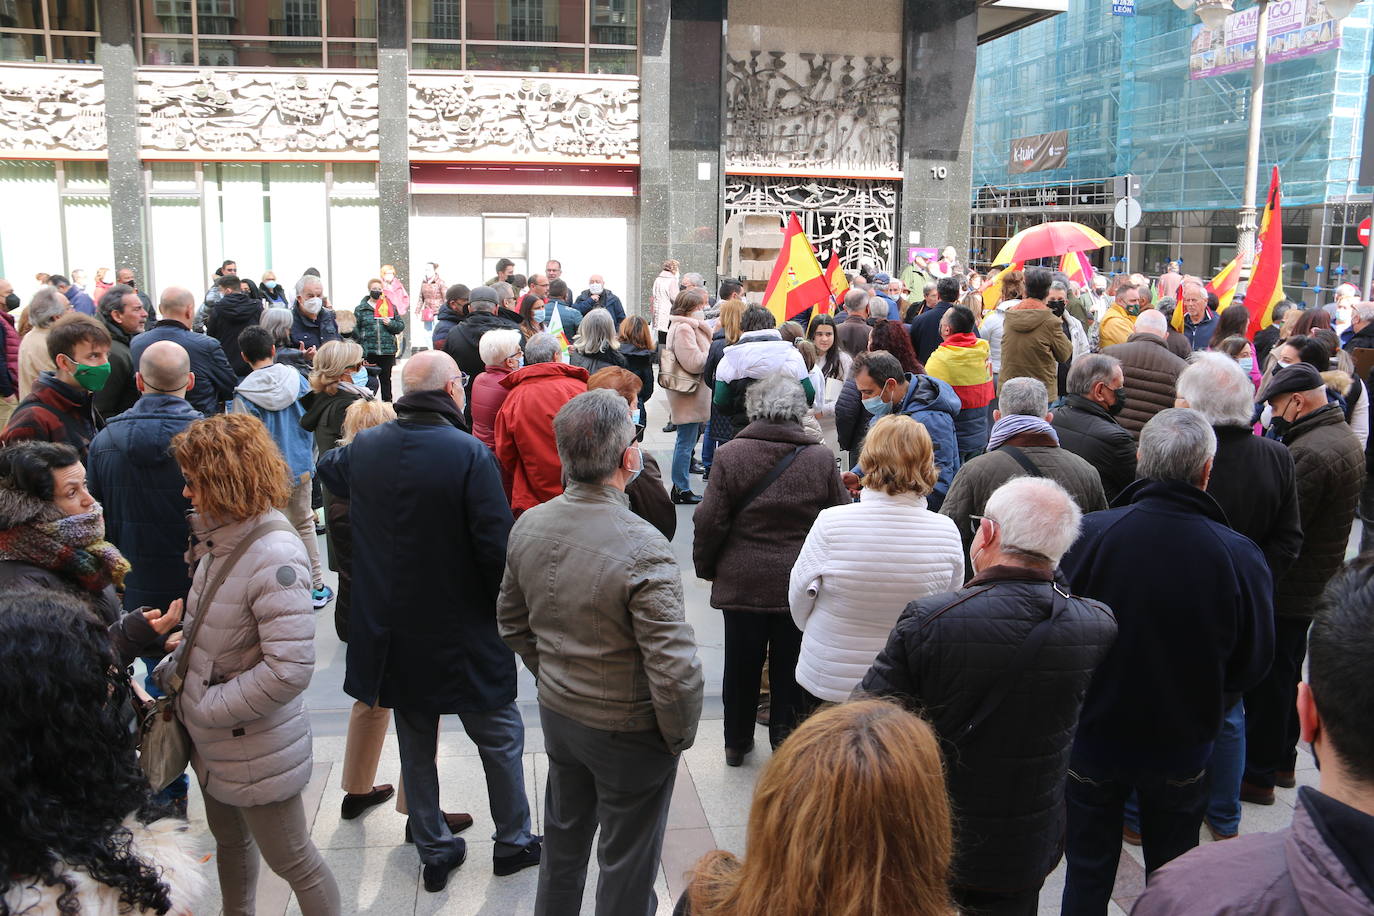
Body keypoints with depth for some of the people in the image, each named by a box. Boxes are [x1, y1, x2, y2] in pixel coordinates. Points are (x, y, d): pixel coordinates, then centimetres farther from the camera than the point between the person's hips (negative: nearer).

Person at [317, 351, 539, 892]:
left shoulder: (364, 447, -3)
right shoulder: (469, 454, -20)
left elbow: (327, 469, 22)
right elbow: (496, 546, -21)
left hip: (392, 631, 5)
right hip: (462, 633, -5)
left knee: (415, 745, 18)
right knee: (499, 736, 15)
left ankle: (434, 851, 30)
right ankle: (512, 842, 28)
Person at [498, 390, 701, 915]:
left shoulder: (528, 527, -8)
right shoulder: (642, 549, -29)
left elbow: (512, 623, 6)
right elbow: (674, 669, -28)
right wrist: (680, 736, -10)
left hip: (557, 713, 6)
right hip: (629, 732, -6)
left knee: (563, 841, 28)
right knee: (626, 864, 16)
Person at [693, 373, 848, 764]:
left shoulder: (729, 454, -10)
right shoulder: (821, 458, -7)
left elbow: (710, 522, -7)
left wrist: (706, 567, 8)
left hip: (741, 582, 0)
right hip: (800, 584, 0)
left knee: (741, 663, 14)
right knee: (789, 666, 13)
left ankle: (736, 742, 29)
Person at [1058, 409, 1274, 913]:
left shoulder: (1087, 533, -24)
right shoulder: (1240, 556, -22)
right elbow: (1253, 665, -6)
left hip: (1092, 738, 0)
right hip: (1183, 742, 1)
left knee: (1088, 872, 18)